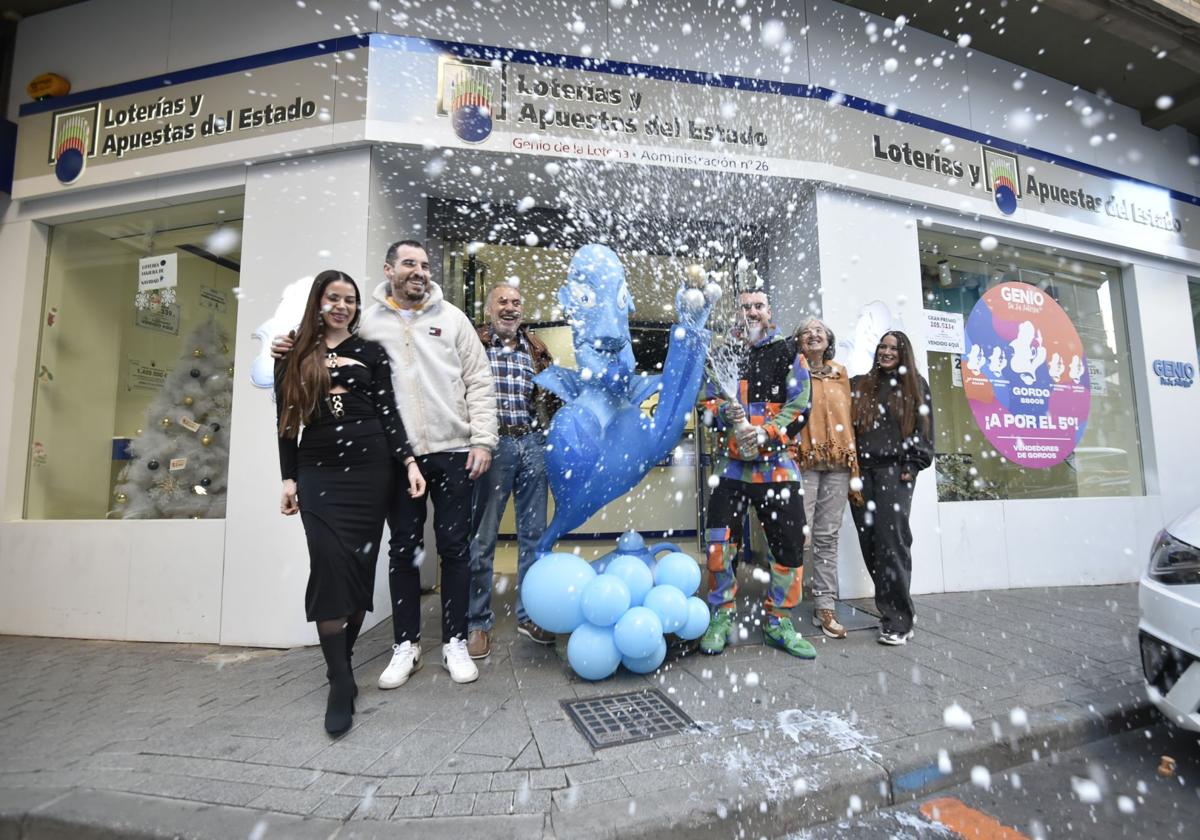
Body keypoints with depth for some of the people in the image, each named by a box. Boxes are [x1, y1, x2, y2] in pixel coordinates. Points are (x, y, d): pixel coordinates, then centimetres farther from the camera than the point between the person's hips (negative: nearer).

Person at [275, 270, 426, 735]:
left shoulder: (370, 351, 9)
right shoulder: (293, 358, 11)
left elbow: (387, 411, 4)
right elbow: (286, 422, 10)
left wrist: (409, 461, -5)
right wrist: (288, 479, 4)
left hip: (370, 468, 0)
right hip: (318, 472, 0)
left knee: (360, 565, 2)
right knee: (330, 566, -8)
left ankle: (341, 662, 20)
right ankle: (341, 682, -1)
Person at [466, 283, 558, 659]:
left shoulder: (536, 349, 15)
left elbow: (551, 399, 20)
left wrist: (555, 386, 1)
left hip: (533, 444, 4)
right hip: (493, 444, -4)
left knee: (534, 533, 10)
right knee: (482, 536, 2)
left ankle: (529, 614, 24)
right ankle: (477, 621, 16)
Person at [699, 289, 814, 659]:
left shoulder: (787, 352, 3)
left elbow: (800, 406, -3)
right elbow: (709, 401, 10)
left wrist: (765, 434, -16)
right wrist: (726, 412, -12)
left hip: (777, 463, -1)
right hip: (732, 460, 1)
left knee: (789, 545, 3)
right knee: (718, 542, -3)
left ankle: (778, 624, 21)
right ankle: (721, 619, 16)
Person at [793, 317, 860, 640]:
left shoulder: (840, 374, 18)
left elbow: (849, 420, 17)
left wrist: (854, 469, 12)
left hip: (837, 465, 4)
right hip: (803, 462, -4)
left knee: (828, 537, 8)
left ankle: (825, 607, 17)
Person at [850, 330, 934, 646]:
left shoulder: (916, 385, 12)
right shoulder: (859, 385, 17)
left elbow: (923, 429, 6)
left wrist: (912, 466, -4)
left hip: (895, 471, -3)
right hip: (861, 469, 3)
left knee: (891, 540, -11)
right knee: (869, 542, 0)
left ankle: (898, 620, -5)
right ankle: (890, 608, 12)